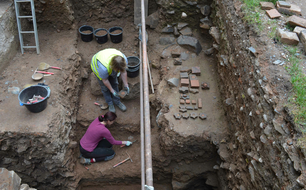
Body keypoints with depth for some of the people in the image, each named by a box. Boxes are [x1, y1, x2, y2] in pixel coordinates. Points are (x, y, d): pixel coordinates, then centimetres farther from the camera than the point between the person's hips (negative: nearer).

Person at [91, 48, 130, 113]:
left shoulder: (124, 59, -36)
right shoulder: (104, 68, -47)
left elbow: (123, 72, -17)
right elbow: (105, 80, -27)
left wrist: (126, 86, -12)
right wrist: (112, 90, -16)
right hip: (97, 65, -4)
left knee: (114, 83, 13)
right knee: (105, 87, 5)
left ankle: (117, 101, 33)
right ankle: (110, 104, 28)